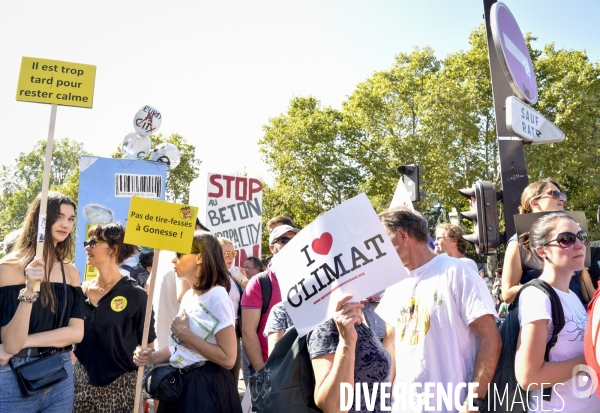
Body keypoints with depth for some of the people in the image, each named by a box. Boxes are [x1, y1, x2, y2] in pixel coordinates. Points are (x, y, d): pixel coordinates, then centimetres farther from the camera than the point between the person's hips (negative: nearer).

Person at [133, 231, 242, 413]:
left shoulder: (217, 297, -19)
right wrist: (152, 357, -1)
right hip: (181, 382, 8)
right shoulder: (188, 296, 7)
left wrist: (185, 333, -19)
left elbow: (228, 359, -23)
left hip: (207, 387, -8)